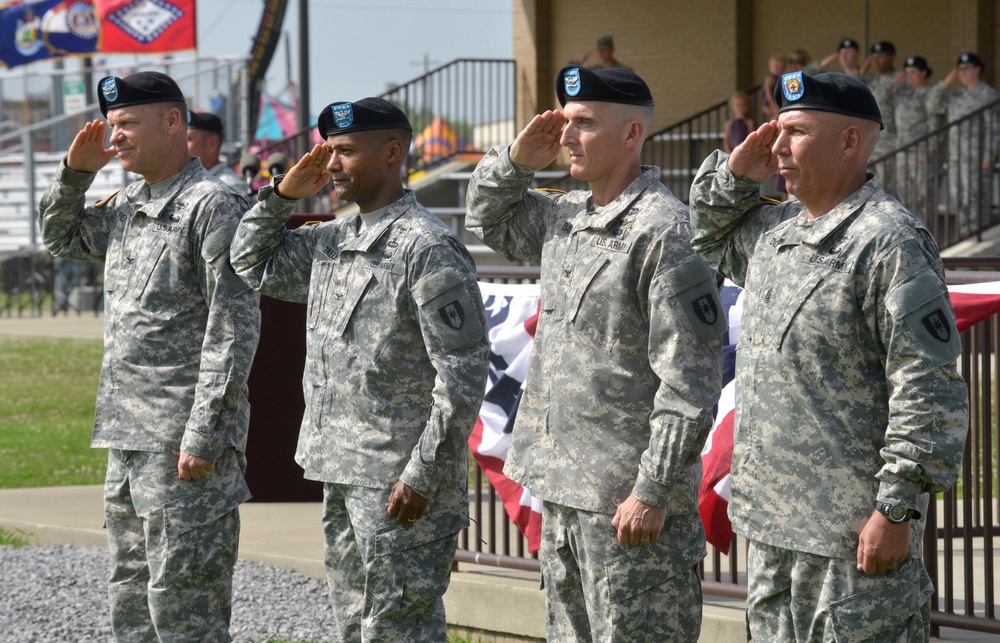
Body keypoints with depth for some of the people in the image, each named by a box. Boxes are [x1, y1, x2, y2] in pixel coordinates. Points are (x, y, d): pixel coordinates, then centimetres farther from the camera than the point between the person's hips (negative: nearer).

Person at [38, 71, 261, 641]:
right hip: (129, 437, 9)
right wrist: (75, 172, 13)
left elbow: (234, 331, -16)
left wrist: (202, 438, -21)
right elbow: (61, 238, 33)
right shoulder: (127, 209, 15)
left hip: (185, 439, -9)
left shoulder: (214, 206, -11)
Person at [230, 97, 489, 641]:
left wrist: (422, 476, -20)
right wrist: (282, 195, 11)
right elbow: (253, 264, 28)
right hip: (341, 475, 9)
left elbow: (462, 376, -17)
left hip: (400, 483, -9)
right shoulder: (331, 241, 13)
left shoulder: (429, 249, -14)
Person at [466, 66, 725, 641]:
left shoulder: (664, 231, -15)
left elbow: (690, 381, -18)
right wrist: (516, 161, 12)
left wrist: (653, 492, -20)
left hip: (629, 501, -9)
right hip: (562, 488, 9)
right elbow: (489, 221, 34)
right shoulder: (565, 218, 13)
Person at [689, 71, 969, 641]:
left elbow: (928, 391, -18)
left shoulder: (890, 242, -15)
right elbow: (710, 240, 35)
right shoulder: (773, 229, 12)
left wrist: (897, 509, -20)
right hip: (770, 523, 9)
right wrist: (733, 175, 14)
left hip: (854, 530, -9)